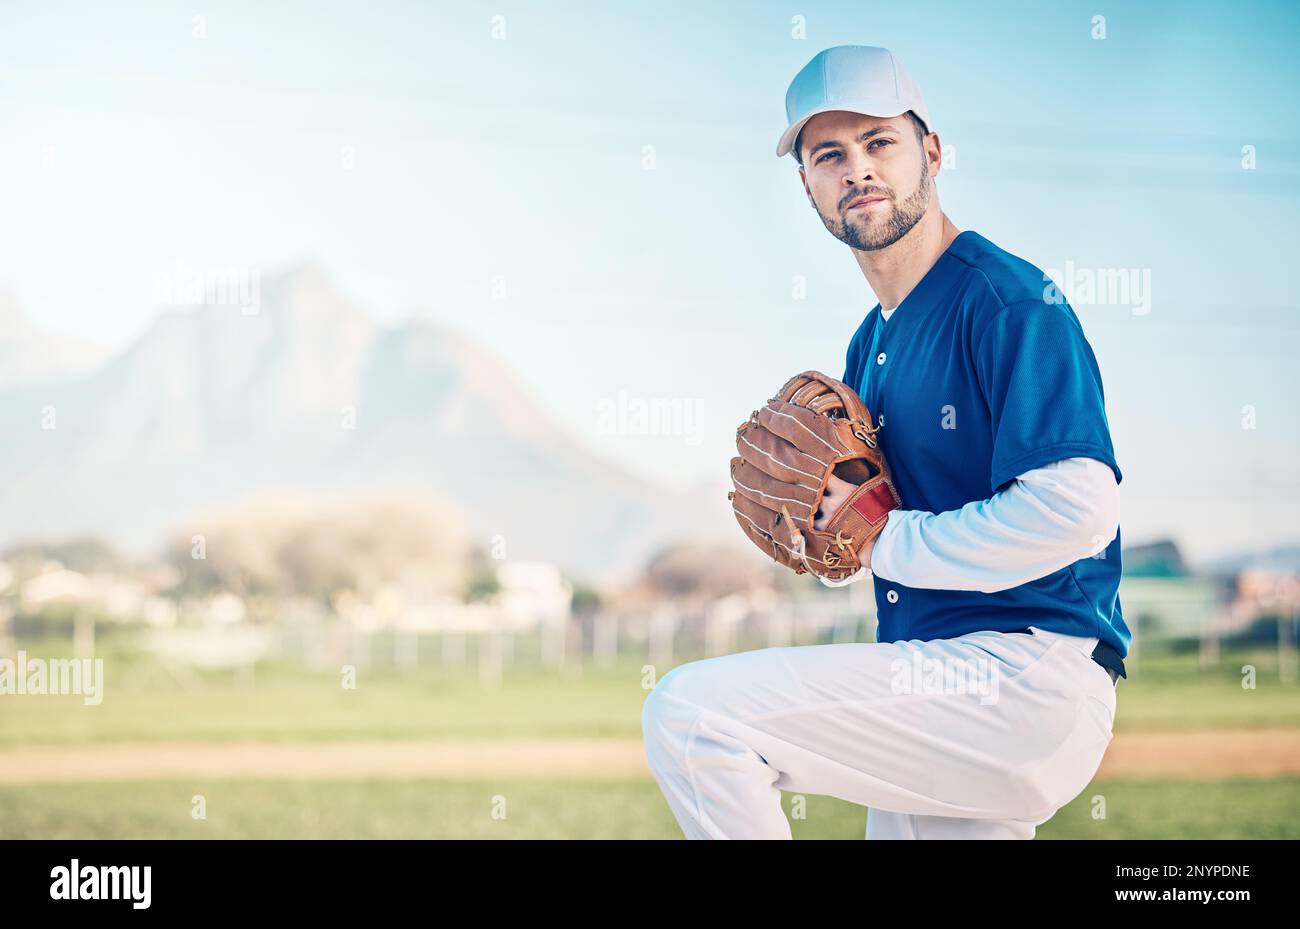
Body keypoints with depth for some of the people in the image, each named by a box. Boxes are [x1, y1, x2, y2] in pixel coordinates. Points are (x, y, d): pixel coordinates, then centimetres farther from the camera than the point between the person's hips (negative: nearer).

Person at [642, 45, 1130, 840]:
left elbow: (1077, 508, -24)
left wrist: (884, 541, -13)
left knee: (688, 715, -20)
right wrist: (820, 522, 1)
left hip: (1026, 684, -9)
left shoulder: (1009, 300, -11)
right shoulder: (871, 343, 18)